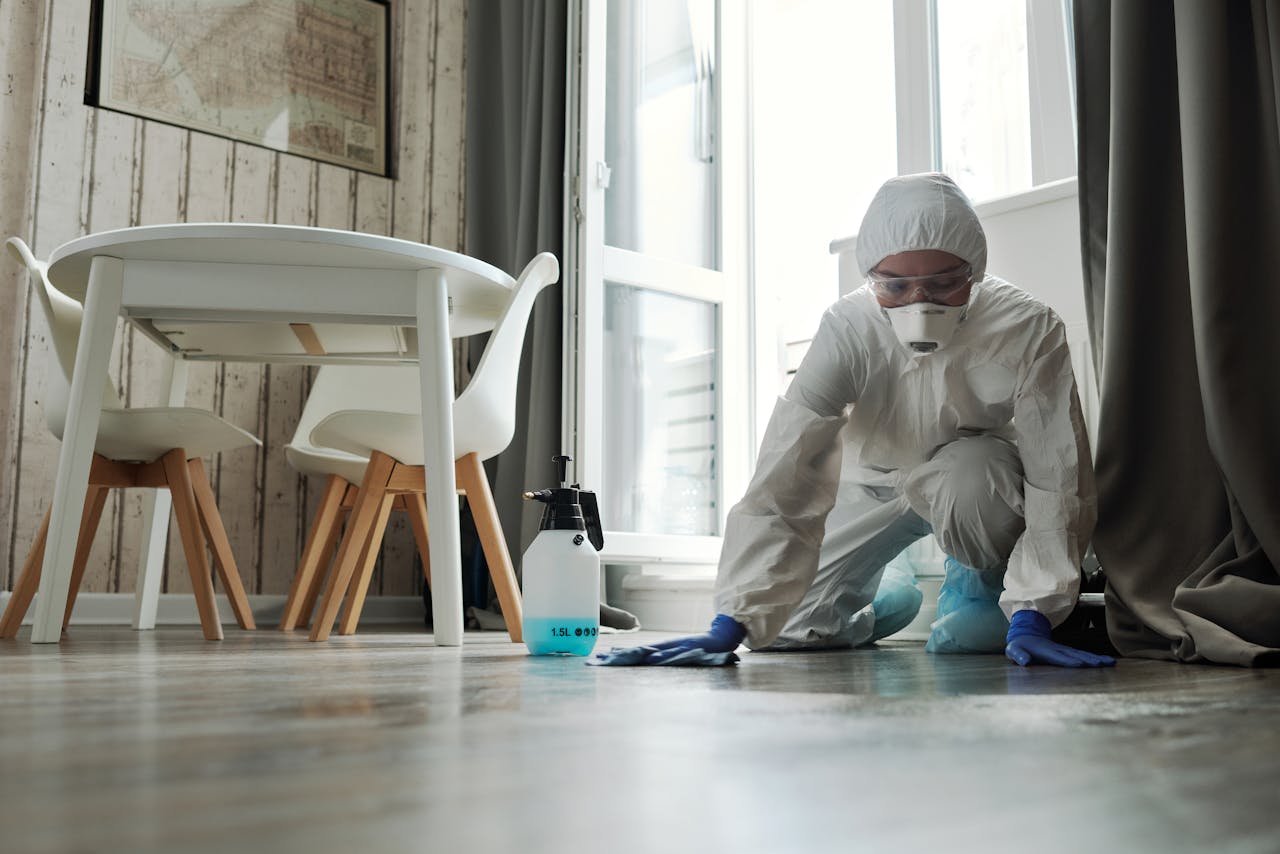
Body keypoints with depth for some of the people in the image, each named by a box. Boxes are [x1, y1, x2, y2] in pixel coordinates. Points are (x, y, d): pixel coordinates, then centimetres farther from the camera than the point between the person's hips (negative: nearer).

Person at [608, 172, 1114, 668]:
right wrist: (731, 623, -40)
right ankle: (885, 601, 25)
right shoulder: (847, 331, -30)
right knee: (784, 624, -8)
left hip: (982, 490, -2)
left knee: (966, 471, -39)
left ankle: (982, 584, -4)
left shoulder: (1030, 332, -31)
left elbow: (1058, 479, -29)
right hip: (876, 484, 2)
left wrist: (1031, 619, -36)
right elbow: (784, 478, -34)